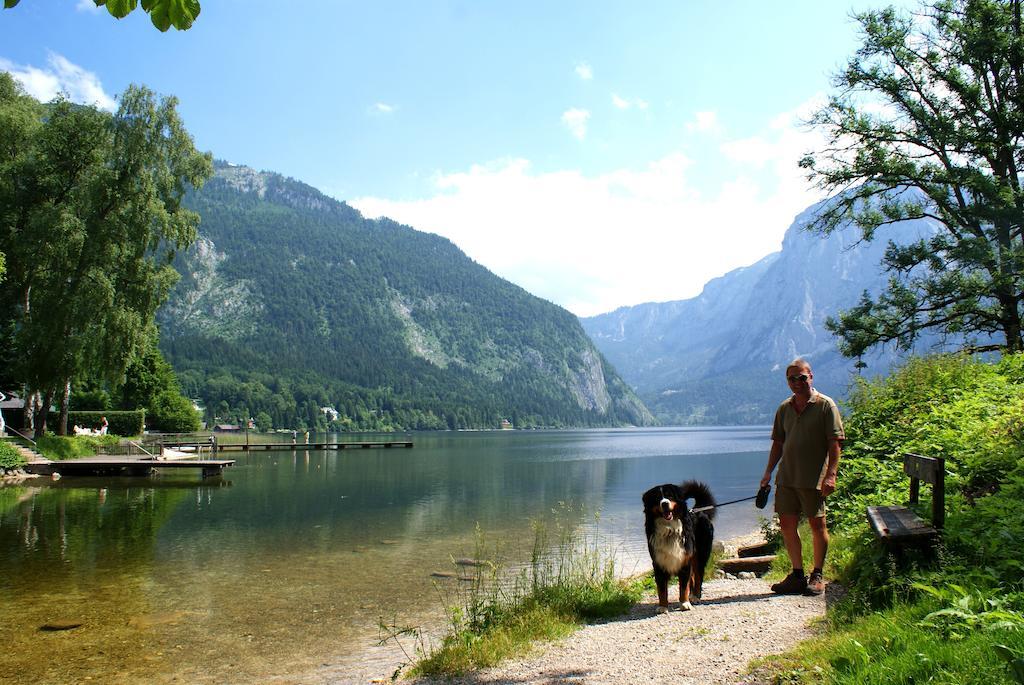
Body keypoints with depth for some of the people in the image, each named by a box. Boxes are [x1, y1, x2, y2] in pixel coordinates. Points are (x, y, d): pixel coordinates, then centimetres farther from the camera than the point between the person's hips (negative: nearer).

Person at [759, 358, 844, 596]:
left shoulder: (825, 405, -4)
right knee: (787, 524, 6)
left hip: (814, 478, -5)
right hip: (786, 476, 5)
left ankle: (817, 576, 16)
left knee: (817, 525, 3)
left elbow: (835, 443, -8)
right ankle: (798, 574, 19)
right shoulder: (784, 408, 12)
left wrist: (831, 474, -16)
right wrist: (768, 472, 11)